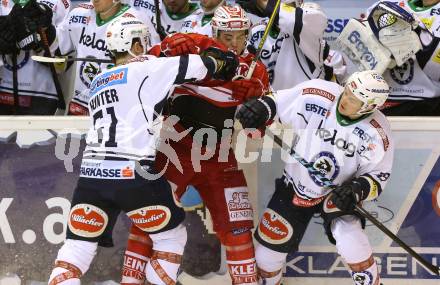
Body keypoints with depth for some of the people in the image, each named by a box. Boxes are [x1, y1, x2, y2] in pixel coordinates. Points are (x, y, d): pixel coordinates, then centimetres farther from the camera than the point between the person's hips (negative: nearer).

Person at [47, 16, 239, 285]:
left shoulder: (98, 83, 23)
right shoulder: (145, 69, 3)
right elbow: (197, 66, 2)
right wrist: (224, 62, 21)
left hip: (92, 175, 6)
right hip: (133, 173, -5)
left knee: (78, 247, 6)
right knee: (172, 236, 15)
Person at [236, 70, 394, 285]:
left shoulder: (377, 133, -22)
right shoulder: (317, 97, -22)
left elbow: (378, 175, -12)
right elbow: (278, 100, -6)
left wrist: (357, 190, -29)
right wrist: (261, 107, -25)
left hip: (338, 194, -2)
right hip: (295, 185, 2)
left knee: (351, 244, -25)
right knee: (270, 246, 5)